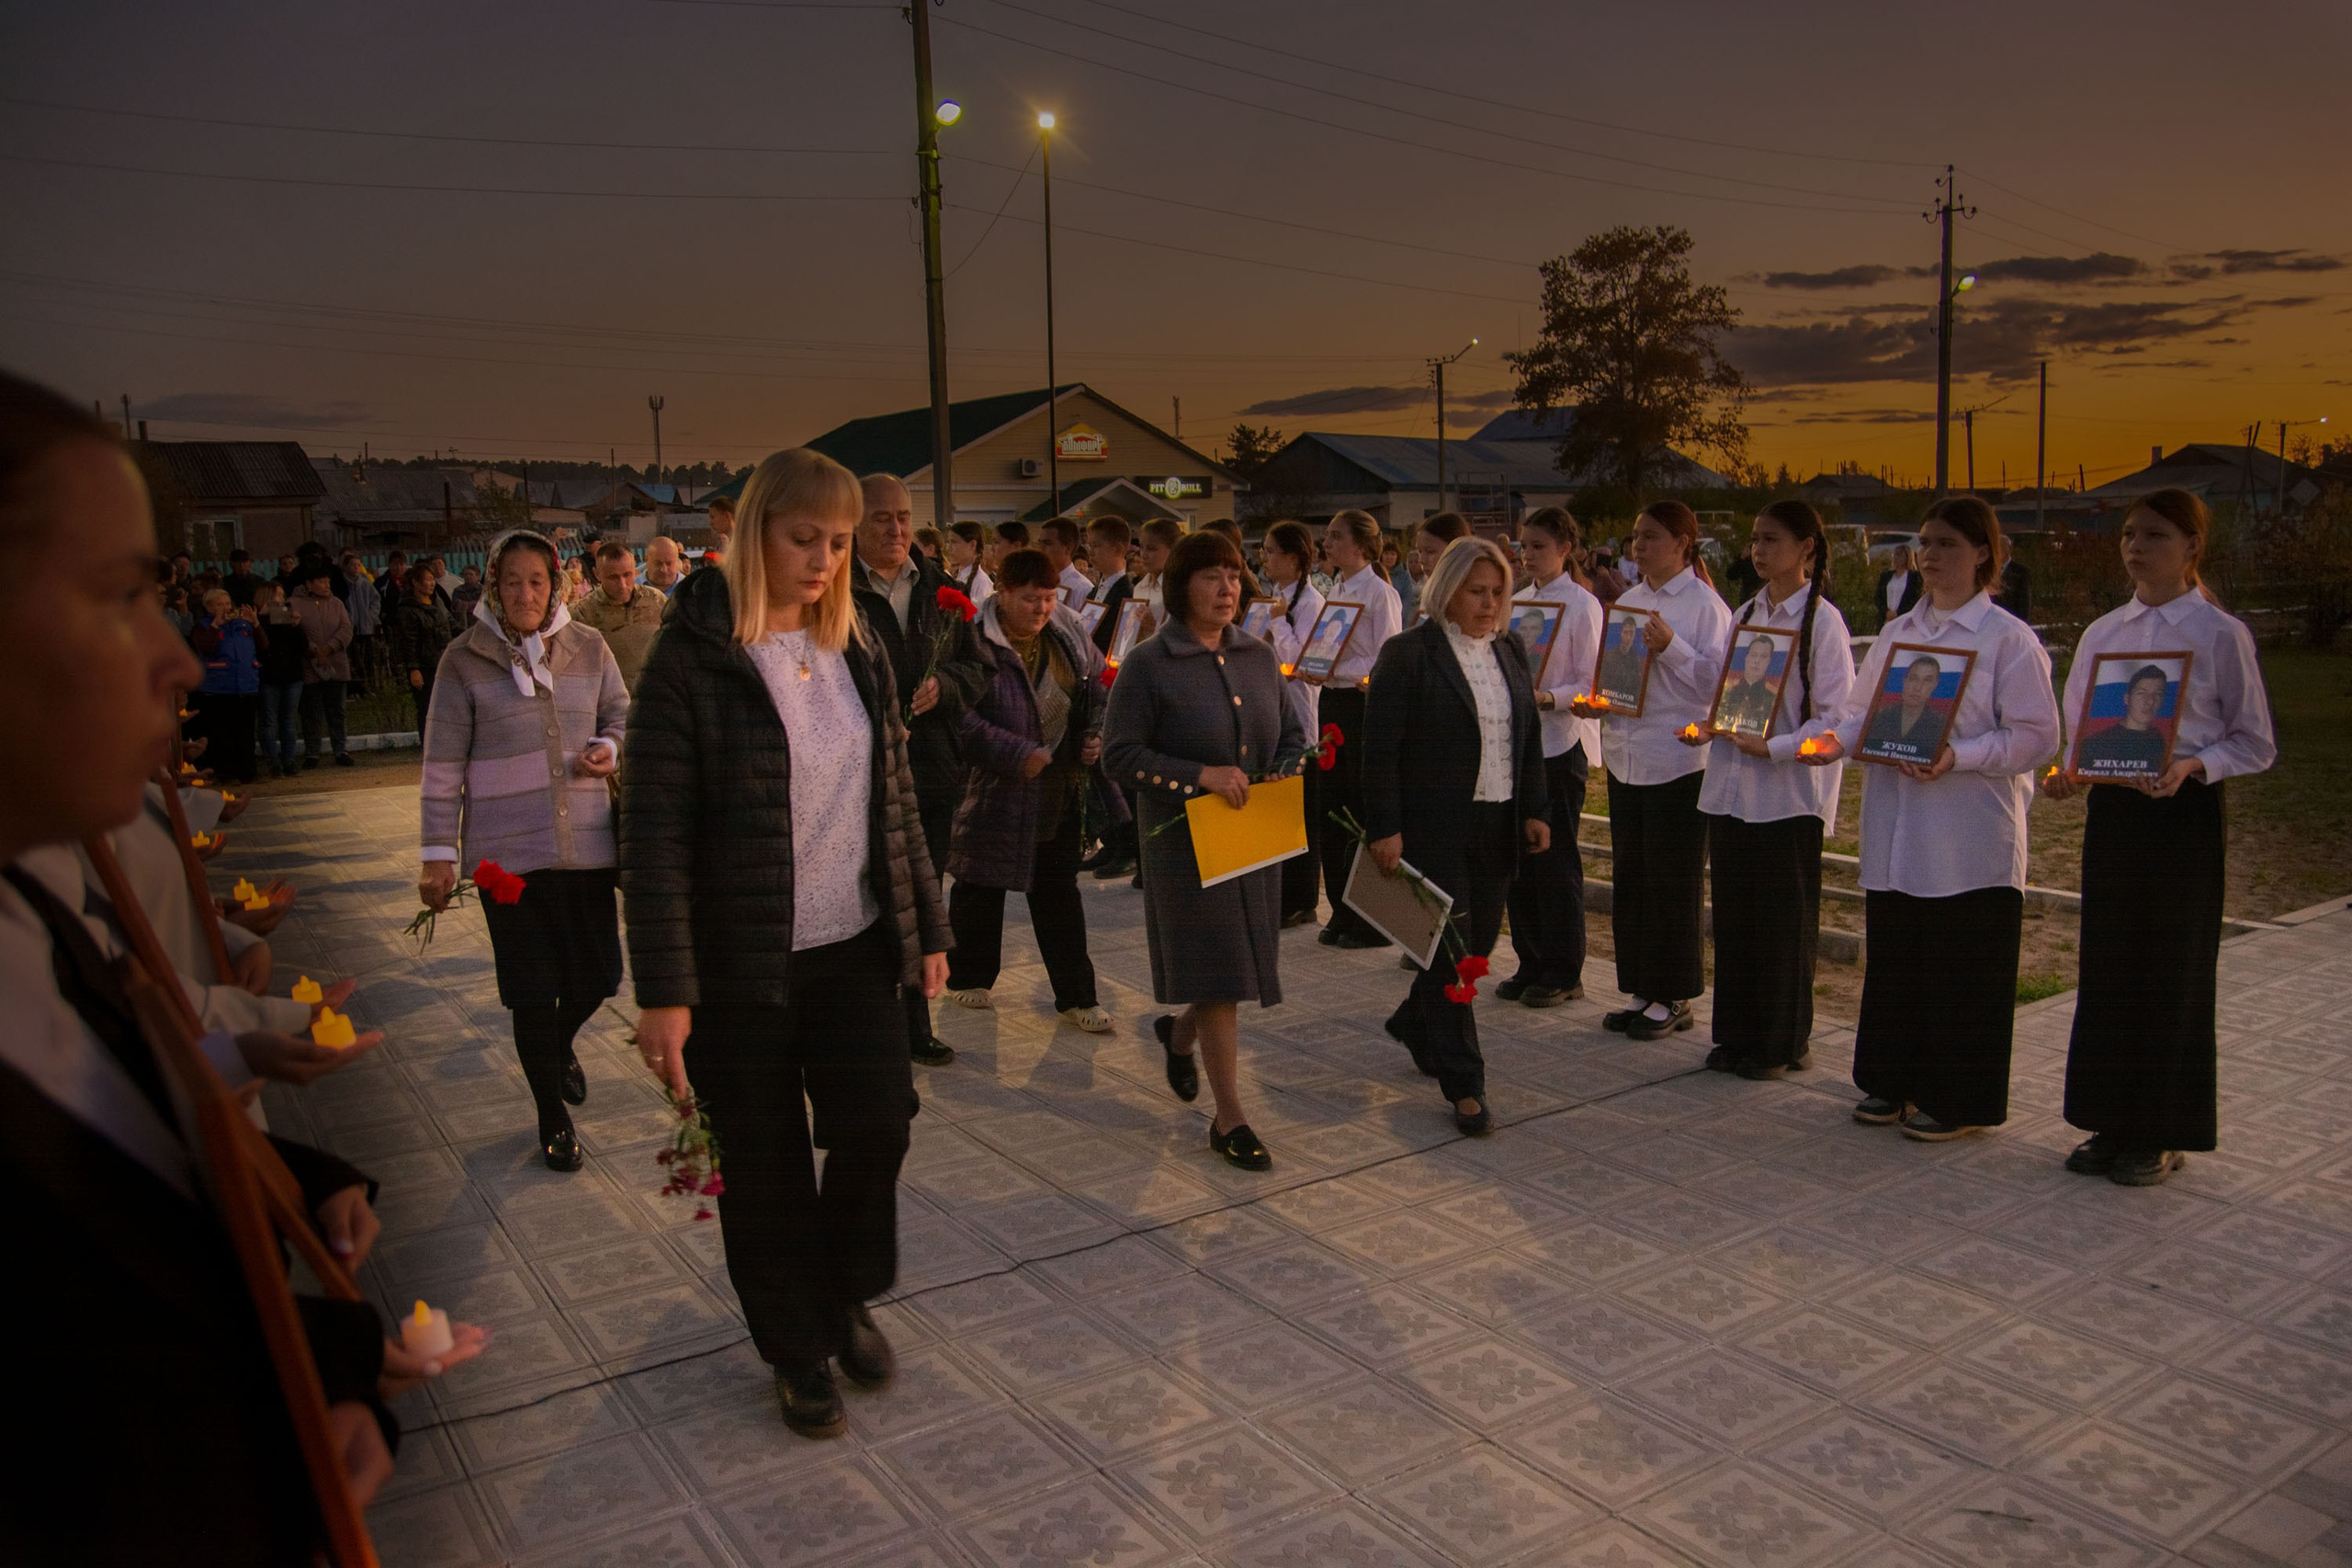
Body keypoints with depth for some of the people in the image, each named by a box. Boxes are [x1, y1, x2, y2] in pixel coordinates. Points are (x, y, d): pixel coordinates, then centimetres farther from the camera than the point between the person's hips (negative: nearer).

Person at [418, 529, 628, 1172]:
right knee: (533, 988, 4)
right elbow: (443, 764, 0)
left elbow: (621, 714, 17)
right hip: (507, 849, -2)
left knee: (597, 975, 7)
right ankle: (553, 1115, 24)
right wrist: (438, 852, -2)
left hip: (585, 841, 2)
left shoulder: (587, 647, 4)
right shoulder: (465, 659, -2)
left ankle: (559, 1046, 43)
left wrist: (609, 748, -7)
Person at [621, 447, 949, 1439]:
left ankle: (846, 1296, 26)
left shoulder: (856, 649, 6)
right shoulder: (694, 657, -11)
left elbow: (896, 799, 12)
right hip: (740, 963, -4)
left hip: (854, 946, 4)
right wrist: (663, 991, -16)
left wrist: (926, 927, 11)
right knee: (766, 1167, 8)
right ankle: (799, 1350, 30)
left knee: (876, 1121, -4)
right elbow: (653, 830, -13)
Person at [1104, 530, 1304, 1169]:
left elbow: (1293, 735, 18)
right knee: (1219, 976, -5)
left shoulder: (1259, 656, 9)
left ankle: (1179, 1033, 46)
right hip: (1187, 839, -6)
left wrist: (1280, 776, -4)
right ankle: (1229, 1119, 6)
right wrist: (1201, 776, -20)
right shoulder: (1148, 665, -8)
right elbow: (1119, 755, -11)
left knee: (1236, 968, 13)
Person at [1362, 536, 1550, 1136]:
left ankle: (1414, 1024, 38)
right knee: (1450, 950, -4)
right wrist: (1384, 828, -15)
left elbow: (1529, 741, 17)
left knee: (1479, 941, 13)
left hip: (1498, 826, 7)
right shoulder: (1408, 654, -8)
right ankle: (1464, 1085, 4)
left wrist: (1535, 810, 10)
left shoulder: (1510, 653, 12)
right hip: (1435, 827, -6)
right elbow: (1380, 750, -11)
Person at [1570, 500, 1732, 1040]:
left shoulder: (1705, 605, -8)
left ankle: (1672, 999, 12)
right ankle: (1639, 990, 23)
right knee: (1629, 876, 11)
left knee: (1674, 880, 1)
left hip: (1679, 757, -7)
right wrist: (1594, 702, 0)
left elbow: (1715, 682, -14)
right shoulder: (1627, 601, 13)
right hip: (1626, 754, 7)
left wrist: (1670, 647, -24)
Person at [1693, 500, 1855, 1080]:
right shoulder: (1744, 615, 11)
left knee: (1785, 920, 3)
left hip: (1790, 789, -6)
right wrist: (1710, 725, -1)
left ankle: (1785, 1042, 16)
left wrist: (1772, 747, -22)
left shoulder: (1822, 620, -9)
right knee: (1734, 913, 10)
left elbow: (1836, 716, -13)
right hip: (1732, 786, 6)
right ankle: (1739, 1034, 22)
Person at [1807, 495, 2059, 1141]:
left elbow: (2036, 737, -11)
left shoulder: (2010, 639, -6)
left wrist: (1958, 757, -24)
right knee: (1894, 959, 13)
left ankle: (1958, 1099, 16)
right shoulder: (1897, 633, 13)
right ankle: (1895, 1081, 27)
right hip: (1895, 830, 6)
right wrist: (1838, 741, -6)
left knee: (1966, 970, 3)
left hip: (1971, 836, -6)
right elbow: (1864, 710, 15)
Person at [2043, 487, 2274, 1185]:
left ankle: (2162, 1135, 16)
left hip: (2183, 813, -5)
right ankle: (2114, 1123, 22)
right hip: (2110, 808, 5)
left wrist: (2193, 766, -21)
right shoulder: (2102, 632, 8)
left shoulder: (2221, 634, -6)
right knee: (2108, 965, 9)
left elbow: (2256, 744, -4)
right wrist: (2065, 772, -7)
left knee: (2173, 971, 3)